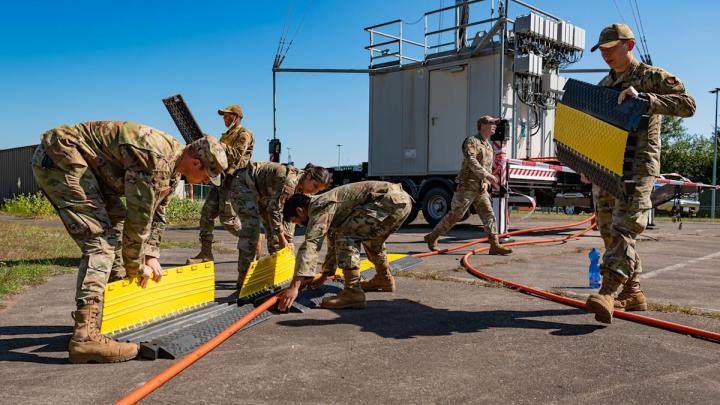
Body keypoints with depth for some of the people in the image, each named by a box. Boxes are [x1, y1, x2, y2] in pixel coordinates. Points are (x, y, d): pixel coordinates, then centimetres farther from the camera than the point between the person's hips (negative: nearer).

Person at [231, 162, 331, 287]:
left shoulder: (301, 188, -6)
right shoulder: (290, 180, -34)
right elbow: (274, 209, -31)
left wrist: (287, 241, -2)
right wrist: (281, 238, -24)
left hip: (262, 193, 9)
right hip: (243, 186, -9)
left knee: (274, 227, 4)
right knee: (251, 227, -20)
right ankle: (244, 279, -17)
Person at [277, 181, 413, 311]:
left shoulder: (319, 207, -6)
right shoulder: (328, 208, 24)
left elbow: (310, 244, -17)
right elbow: (334, 244, 34)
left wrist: (294, 286, -20)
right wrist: (323, 277, 41)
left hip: (392, 201, -11)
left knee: (346, 235, -11)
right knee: (368, 234, 31)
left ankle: (353, 293, -12)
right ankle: (384, 278, 42)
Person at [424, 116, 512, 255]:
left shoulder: (489, 146, 18)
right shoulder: (471, 141, -7)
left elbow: (489, 168, 17)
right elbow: (471, 161, -22)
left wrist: (486, 183, -2)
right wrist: (487, 175, -28)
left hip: (480, 189, 8)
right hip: (467, 186, -8)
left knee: (488, 215, -3)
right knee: (455, 215, -3)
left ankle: (495, 245, -5)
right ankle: (432, 237, 9)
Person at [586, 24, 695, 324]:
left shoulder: (652, 77, 0)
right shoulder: (604, 85, 20)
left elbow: (687, 105, -14)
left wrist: (643, 98, -24)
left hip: (636, 167, -7)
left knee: (623, 230, -18)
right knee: (609, 232, 7)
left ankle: (607, 294, -27)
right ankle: (632, 293, 17)